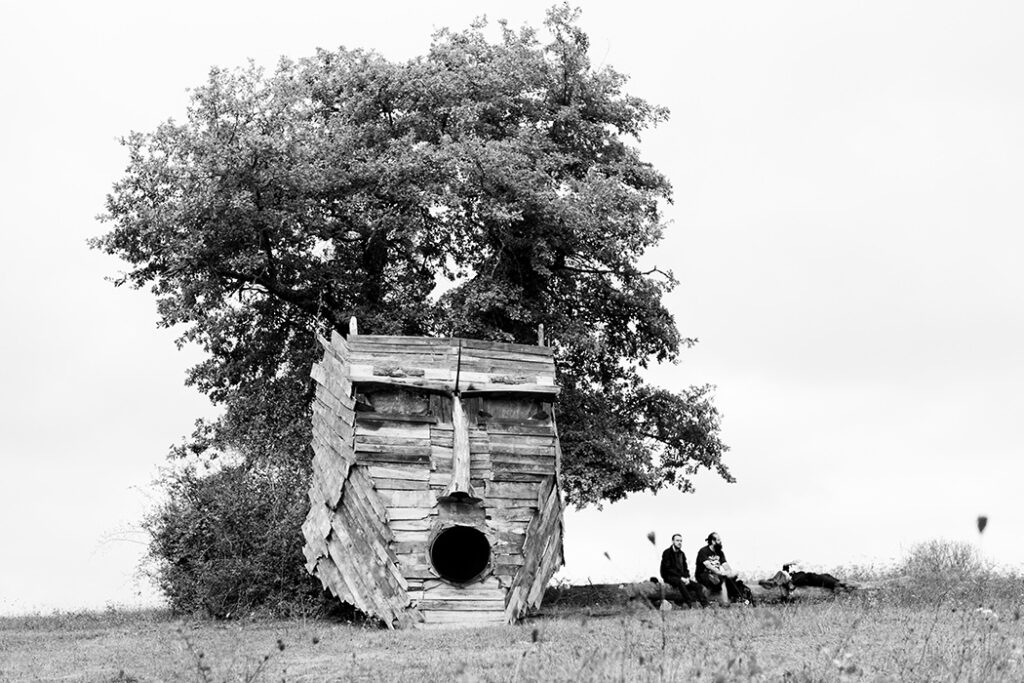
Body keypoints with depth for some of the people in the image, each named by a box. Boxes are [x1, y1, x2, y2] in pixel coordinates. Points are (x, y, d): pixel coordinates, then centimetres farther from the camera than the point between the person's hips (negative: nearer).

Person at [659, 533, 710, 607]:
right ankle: (690, 604, -43)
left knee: (696, 586, -15)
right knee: (680, 582, -37)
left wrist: (687, 578, -8)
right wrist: (681, 578, -21)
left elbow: (685, 568, 14)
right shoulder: (667, 553, -6)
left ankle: (705, 605, -25)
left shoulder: (682, 554, 15)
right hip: (669, 577, -7)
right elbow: (668, 569, -15)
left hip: (682, 578, 7)